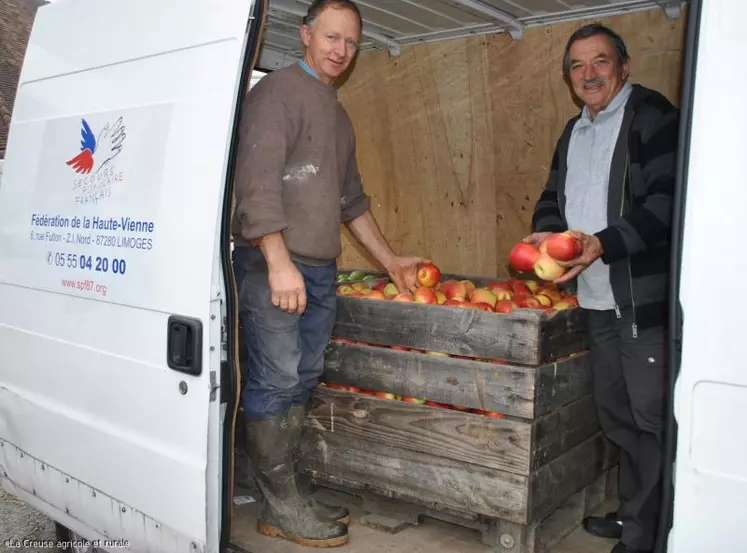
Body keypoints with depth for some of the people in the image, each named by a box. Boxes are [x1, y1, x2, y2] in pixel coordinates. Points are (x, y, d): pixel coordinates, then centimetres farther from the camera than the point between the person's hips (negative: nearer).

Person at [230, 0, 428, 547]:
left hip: (321, 271, 8)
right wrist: (279, 261, -23)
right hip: (273, 265, -8)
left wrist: (390, 259, 27)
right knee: (277, 382, -6)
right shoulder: (277, 92, -3)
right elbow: (257, 179, -15)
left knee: (302, 383, 9)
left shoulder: (339, 116, 23)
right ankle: (283, 507, 5)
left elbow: (352, 200, 28)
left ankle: (285, 496, 18)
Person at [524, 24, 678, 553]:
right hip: (598, 300, 8)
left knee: (652, 418, 0)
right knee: (615, 413, 18)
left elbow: (667, 200, -18)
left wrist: (605, 243, -27)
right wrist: (547, 232, 1)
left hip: (646, 299, -8)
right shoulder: (574, 132, 17)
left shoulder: (651, 115, -8)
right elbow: (554, 197, 22)